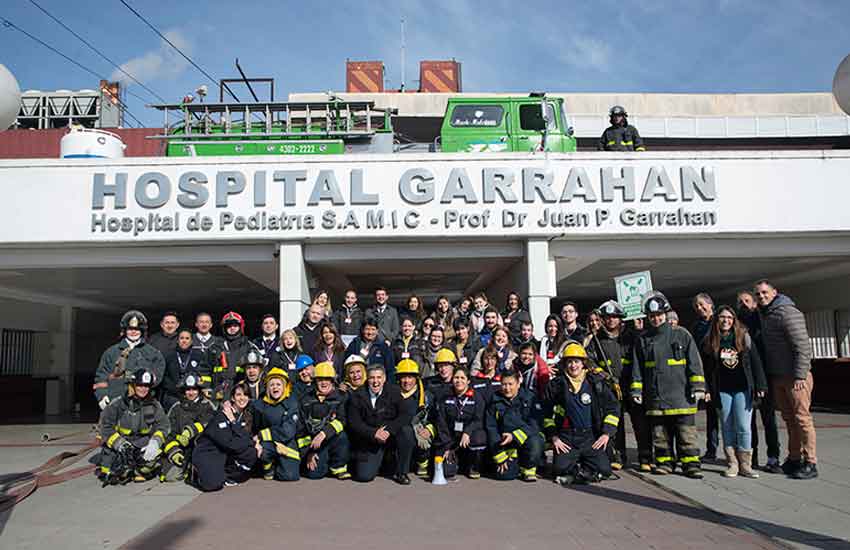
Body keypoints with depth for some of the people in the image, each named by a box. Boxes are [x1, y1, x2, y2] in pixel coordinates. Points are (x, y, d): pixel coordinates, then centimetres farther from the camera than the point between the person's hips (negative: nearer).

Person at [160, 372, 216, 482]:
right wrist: (173, 451, -8)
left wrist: (191, 431, -28)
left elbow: (207, 421, -12)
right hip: (181, 448, 1)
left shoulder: (207, 405, 8)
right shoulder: (176, 408, 14)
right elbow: (169, 432, 8)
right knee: (171, 476, -18)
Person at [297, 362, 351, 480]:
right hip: (313, 442, 0)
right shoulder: (306, 399, 3)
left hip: (333, 439, 0)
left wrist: (323, 434, -30)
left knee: (341, 435, -34)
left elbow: (341, 420, -15)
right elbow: (301, 427, 5)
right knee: (315, 473, -22)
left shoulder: (339, 397, -1)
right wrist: (307, 452, -2)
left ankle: (339, 467, -10)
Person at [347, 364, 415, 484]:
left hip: (391, 435, 1)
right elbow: (354, 423, -8)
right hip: (369, 441, -1)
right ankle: (378, 461, 21)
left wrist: (389, 429, -25)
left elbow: (405, 416, -10)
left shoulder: (394, 392, -1)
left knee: (406, 431, -30)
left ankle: (401, 472, -11)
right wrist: (374, 433, -22)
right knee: (364, 476, -16)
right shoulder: (357, 396, -2)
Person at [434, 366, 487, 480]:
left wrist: (467, 432, -28)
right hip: (450, 438, 1)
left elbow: (478, 420, -8)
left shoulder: (477, 398, 3)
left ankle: (474, 468, -6)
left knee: (479, 437, -35)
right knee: (447, 472, -19)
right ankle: (453, 459, 20)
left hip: (469, 436, 0)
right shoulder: (444, 399, 6)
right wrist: (446, 447, -7)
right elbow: (441, 423, 2)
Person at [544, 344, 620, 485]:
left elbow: (613, 407, 7)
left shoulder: (596, 382, 3)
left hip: (591, 437, 1)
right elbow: (547, 413, 9)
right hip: (566, 438, 0)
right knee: (561, 468, -18)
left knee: (603, 470, -15)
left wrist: (606, 433, -1)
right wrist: (553, 437, 1)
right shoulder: (556, 385, 3)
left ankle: (576, 474, 11)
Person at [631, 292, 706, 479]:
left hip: (681, 396, -2)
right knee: (660, 435, 9)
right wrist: (636, 391, 6)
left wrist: (698, 387, -3)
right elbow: (637, 369, 11)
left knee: (686, 434, -1)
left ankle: (691, 463, 8)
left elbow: (694, 363, 2)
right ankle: (664, 461, 20)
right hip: (655, 398, 2)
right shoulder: (642, 340, 9)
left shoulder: (682, 335, 4)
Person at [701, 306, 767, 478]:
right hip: (722, 391, 1)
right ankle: (732, 464, 13)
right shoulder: (709, 341, 3)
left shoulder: (744, 337, 3)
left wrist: (760, 386, -4)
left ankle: (745, 465, 6)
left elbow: (755, 362, 2)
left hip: (743, 389, -1)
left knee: (743, 428, -3)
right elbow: (705, 368, 5)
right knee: (727, 428, 5)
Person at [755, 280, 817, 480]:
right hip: (777, 377, 8)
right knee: (789, 419, 14)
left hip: (795, 376, -8)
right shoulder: (763, 315, 13)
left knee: (802, 418, -4)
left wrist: (800, 375, -21)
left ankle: (810, 464, 2)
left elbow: (802, 345, -18)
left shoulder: (787, 312, -13)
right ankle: (794, 459, 23)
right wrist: (766, 376, 15)